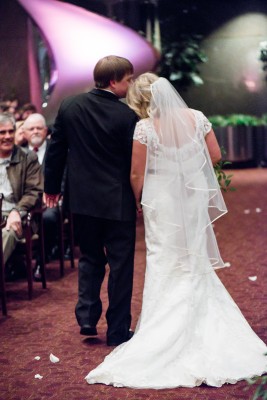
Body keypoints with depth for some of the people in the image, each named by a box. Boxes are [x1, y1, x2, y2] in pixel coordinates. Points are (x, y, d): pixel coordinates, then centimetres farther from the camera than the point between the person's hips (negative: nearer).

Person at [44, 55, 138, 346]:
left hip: (82, 199, 4)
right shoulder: (126, 116, -14)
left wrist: (51, 187, 17)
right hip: (117, 202, -4)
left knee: (89, 258, 20)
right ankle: (118, 330, 11)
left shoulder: (69, 107, -1)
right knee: (120, 264, 7)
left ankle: (87, 318, 13)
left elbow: (56, 150, 6)